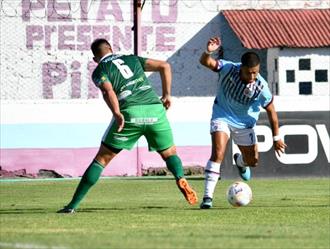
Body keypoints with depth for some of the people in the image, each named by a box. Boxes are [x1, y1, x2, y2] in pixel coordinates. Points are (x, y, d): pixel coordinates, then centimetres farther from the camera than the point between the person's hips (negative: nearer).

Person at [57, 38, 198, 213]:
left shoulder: (99, 71, 13)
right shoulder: (132, 59, 25)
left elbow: (108, 91, -9)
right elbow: (164, 66, 17)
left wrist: (117, 114, -21)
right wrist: (166, 95, 21)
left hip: (130, 113, -2)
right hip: (155, 109, 2)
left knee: (101, 159, 7)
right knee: (170, 154, 21)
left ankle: (73, 205, 5)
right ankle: (181, 179, -11)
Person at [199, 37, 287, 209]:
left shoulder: (261, 87, -24)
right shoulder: (229, 69, -26)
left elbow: (271, 111, -11)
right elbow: (205, 62, -30)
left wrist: (276, 138, -6)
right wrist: (208, 52, -54)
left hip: (245, 123, 2)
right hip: (222, 116, -2)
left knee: (253, 161, 11)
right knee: (218, 154, -22)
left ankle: (240, 161, 52)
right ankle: (208, 197, -21)